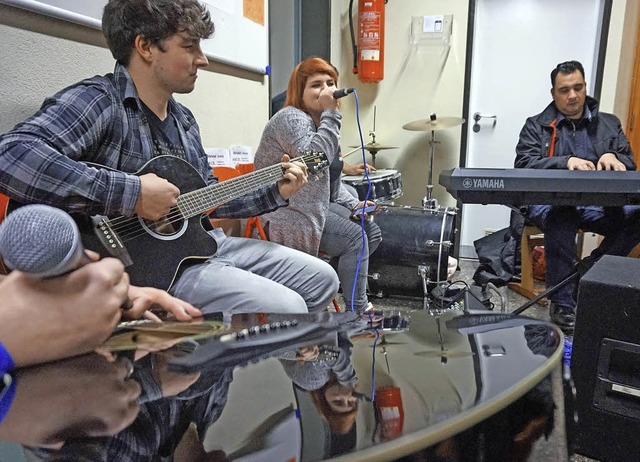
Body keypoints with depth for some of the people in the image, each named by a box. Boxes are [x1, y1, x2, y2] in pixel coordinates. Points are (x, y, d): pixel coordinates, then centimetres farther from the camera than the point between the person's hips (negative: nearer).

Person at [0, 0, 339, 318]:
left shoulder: (183, 118, 13)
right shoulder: (97, 101, -15)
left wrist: (276, 193, 9)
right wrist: (130, 192, -31)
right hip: (140, 262, -8)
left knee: (321, 279, 10)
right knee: (286, 308, -24)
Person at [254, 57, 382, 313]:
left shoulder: (321, 122, 17)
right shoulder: (291, 118, -12)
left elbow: (331, 180, 19)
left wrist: (353, 204, 5)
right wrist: (331, 113, -24)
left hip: (320, 204, 10)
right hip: (289, 213, -10)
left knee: (372, 232, 4)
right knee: (354, 237, -20)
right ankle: (358, 309, -9)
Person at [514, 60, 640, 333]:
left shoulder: (609, 124, 21)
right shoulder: (536, 126, 12)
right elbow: (524, 164, -4)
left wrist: (613, 157, -10)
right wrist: (566, 162, -20)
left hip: (598, 203, 4)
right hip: (549, 201, -3)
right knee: (559, 216, -38)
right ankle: (561, 303, -25)